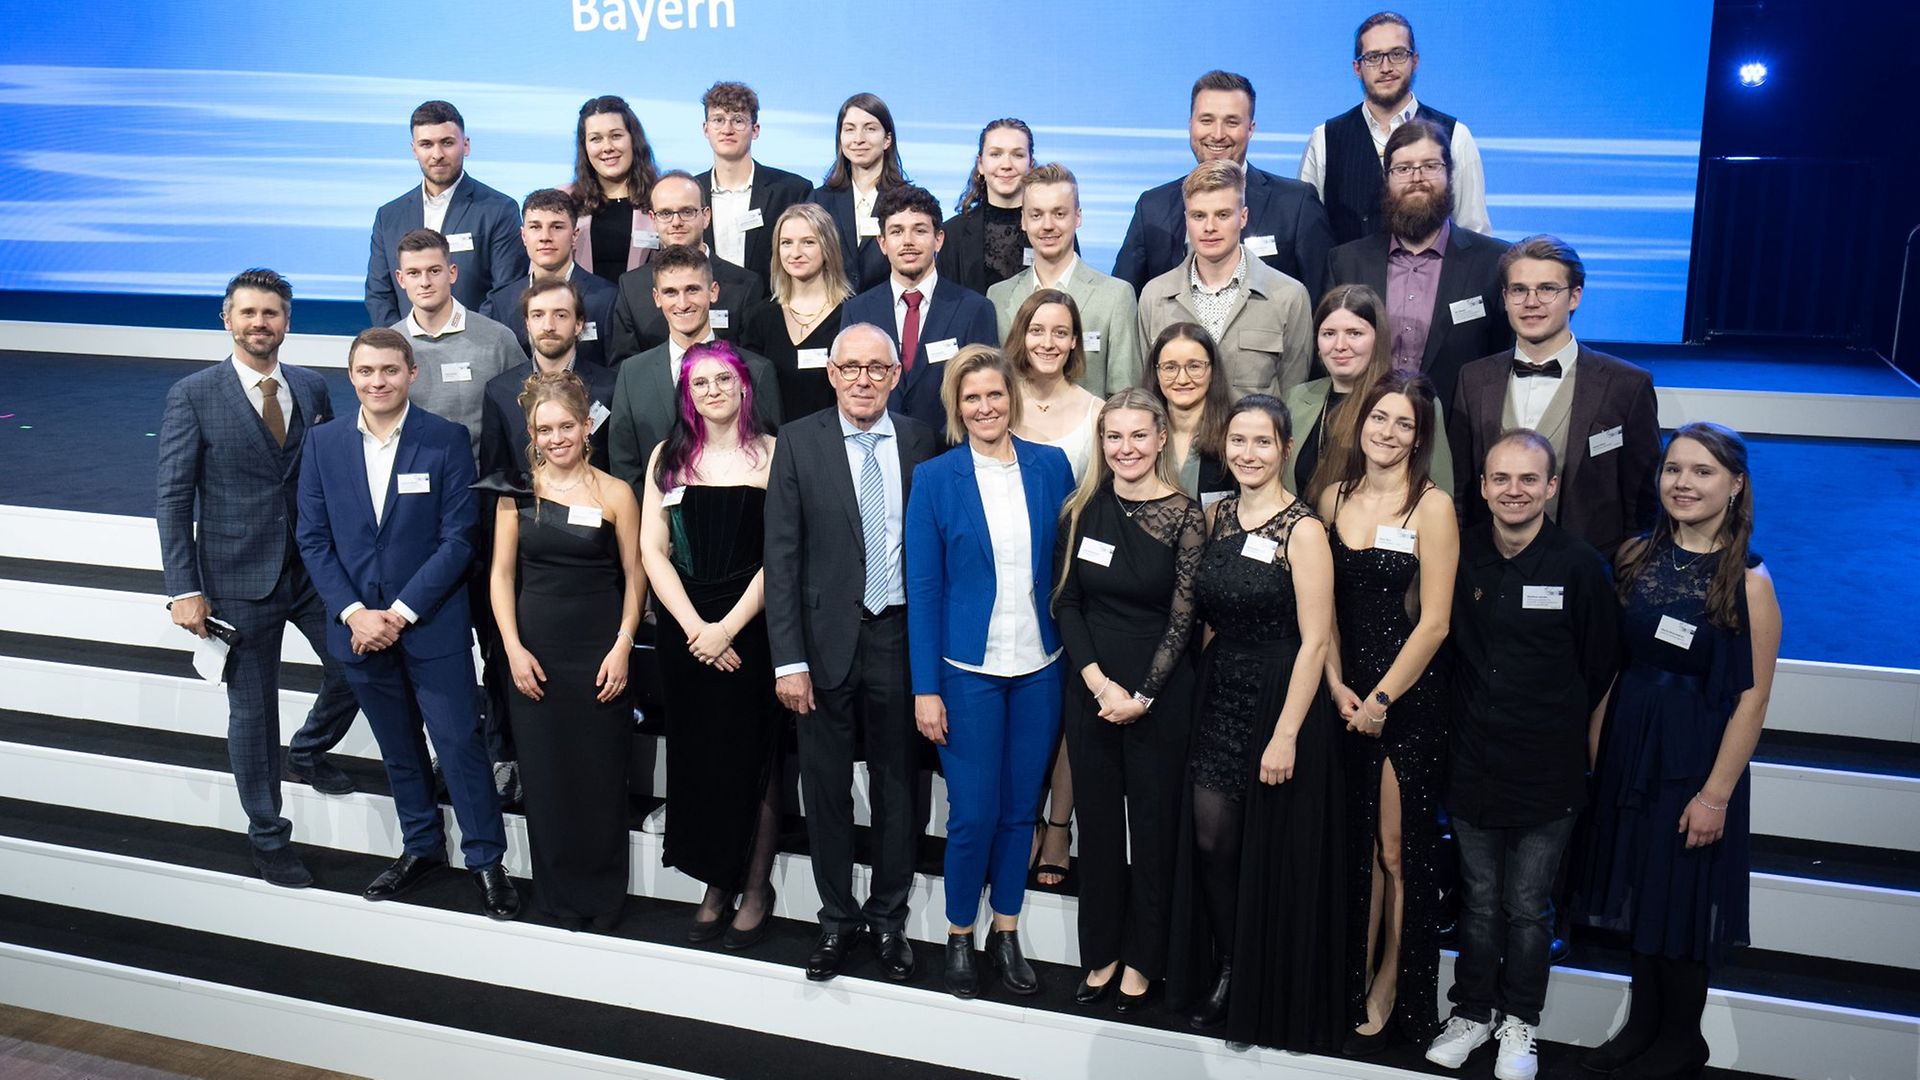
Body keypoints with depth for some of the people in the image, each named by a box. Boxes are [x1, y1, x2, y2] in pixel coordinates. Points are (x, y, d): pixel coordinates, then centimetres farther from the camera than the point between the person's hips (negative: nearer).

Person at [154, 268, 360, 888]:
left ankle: (307, 754, 44)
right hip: (241, 580, -4)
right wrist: (185, 589, -13)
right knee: (253, 710, 7)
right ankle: (268, 838, 24)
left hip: (316, 569, 4)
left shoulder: (312, 390, 4)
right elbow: (172, 497, -8)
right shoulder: (193, 396, -7)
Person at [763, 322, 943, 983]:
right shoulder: (799, 442, -3)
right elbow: (782, 555, -5)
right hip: (827, 639, -1)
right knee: (826, 787, 10)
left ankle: (888, 918, 30)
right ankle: (836, 920, 28)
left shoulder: (922, 442, 1)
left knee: (896, 785, 13)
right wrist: (788, 659, -10)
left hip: (901, 636, 1)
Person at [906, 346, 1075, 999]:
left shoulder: (1050, 467, 3)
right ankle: (959, 937, 22)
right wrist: (925, 688, -7)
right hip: (967, 670, -2)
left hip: (1039, 668, 3)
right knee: (974, 814, 1)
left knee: (1020, 809, 11)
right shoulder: (935, 479, -4)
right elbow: (923, 588, -4)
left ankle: (1007, 933, 28)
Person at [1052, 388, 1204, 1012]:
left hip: (1160, 694, -3)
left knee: (1153, 822, 7)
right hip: (1090, 689, 3)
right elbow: (1066, 604, 3)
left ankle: (1142, 959, 22)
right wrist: (1099, 682, -9)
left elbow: (1182, 618, -8)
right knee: (1097, 821, 11)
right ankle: (1101, 952, 26)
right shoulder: (1082, 511, 3)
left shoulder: (1183, 515, -7)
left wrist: (1142, 695, -12)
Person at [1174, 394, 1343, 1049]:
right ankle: (1225, 975, 28)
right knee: (1211, 840, 8)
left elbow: (1315, 641, -16)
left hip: (1280, 700, -6)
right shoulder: (1219, 515, 6)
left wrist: (1287, 734, -18)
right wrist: (1207, 677, 6)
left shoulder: (1302, 530, -13)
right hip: (1219, 696, 6)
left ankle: (1270, 997, 23)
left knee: (1273, 854, 5)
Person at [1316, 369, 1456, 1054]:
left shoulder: (1432, 507, -9)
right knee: (1355, 846, 12)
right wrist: (1336, 684, -2)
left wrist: (1380, 698, -10)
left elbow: (1433, 621, -11)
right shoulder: (1334, 497, 6)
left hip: (1409, 697, -4)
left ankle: (1389, 995, 19)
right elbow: (1325, 604, 9)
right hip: (1344, 694, 4)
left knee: (1398, 850, 3)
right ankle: (1353, 987, 25)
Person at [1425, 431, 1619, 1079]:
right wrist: (1472, 724, 8)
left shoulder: (1580, 567, -10)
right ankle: (1473, 1012, 31)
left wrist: (1559, 734, 5)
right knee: (1479, 903, 15)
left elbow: (1601, 671, -1)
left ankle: (1519, 1022, 28)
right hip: (1471, 766, 2)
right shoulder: (1461, 557, -2)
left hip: (1547, 775, -2)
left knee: (1528, 908, 10)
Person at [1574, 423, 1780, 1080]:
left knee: (1684, 896, 7)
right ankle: (1642, 1024, 32)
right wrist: (1595, 746, 1)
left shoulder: (1748, 581, -12)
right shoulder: (1636, 557, 1)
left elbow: (1753, 697, -13)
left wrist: (1716, 791, -16)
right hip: (1629, 747, 5)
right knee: (1640, 888, 15)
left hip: (1698, 757, -4)